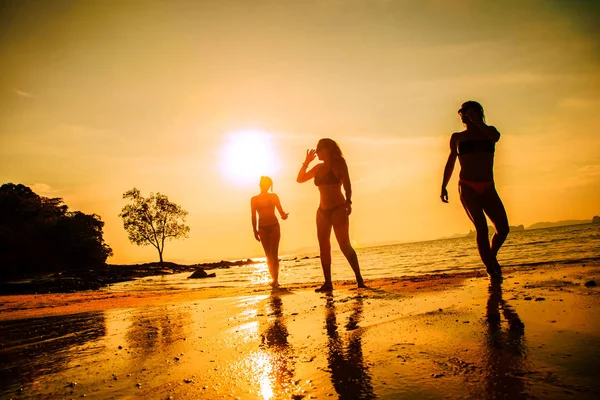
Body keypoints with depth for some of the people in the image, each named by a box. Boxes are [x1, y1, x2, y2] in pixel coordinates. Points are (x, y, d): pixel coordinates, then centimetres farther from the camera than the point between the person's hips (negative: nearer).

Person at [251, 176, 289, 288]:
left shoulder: (274, 196, 5)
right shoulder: (254, 199, 6)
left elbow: (281, 211, 2)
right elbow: (254, 216, 7)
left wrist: (284, 215, -21)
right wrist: (255, 230, 4)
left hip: (274, 226, -1)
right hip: (262, 228, 1)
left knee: (274, 254, -6)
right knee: (268, 254, 3)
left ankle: (275, 279, -7)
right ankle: (274, 278, 9)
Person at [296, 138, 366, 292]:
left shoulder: (338, 164, -3)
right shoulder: (318, 167, 13)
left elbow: (347, 184, -13)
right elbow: (300, 179, 15)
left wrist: (348, 202, -25)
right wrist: (306, 162, 7)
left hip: (338, 209, -6)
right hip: (322, 210, 7)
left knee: (345, 245, -10)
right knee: (324, 247, 2)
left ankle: (359, 279, -1)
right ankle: (328, 283, 6)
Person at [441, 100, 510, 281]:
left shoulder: (489, 131, 14)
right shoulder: (457, 137, 14)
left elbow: (496, 137, -12)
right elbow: (450, 162, 20)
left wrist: (476, 121, -7)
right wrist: (444, 186, 12)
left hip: (488, 188, 2)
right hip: (467, 187, -2)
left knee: (503, 228, -6)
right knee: (481, 228, -16)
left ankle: (491, 256, 22)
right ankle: (491, 269, -8)